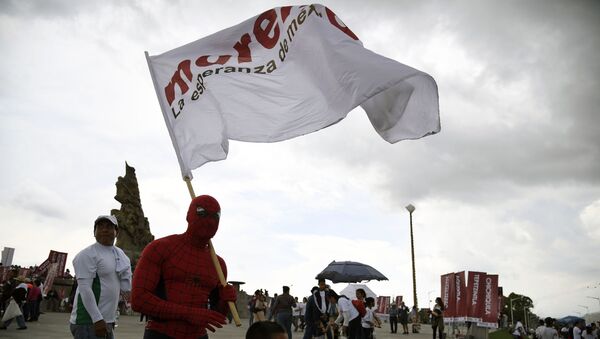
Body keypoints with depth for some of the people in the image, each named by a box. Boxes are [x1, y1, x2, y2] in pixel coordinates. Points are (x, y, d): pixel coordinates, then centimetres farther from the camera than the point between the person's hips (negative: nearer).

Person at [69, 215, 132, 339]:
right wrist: (97, 319, -23)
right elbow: (84, 288, -18)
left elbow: (126, 287, 11)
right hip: (88, 322, -8)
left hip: (108, 322, 8)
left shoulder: (119, 253, 12)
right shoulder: (87, 254, -10)